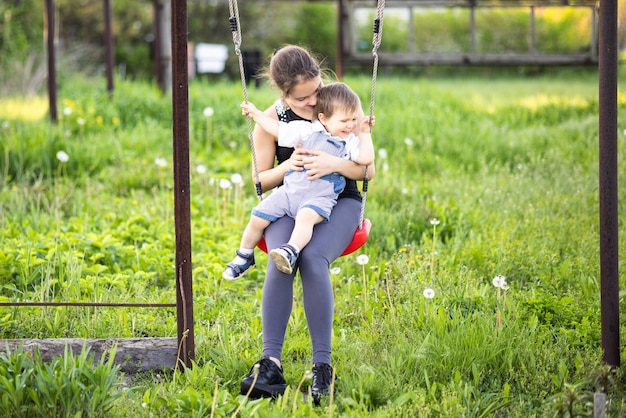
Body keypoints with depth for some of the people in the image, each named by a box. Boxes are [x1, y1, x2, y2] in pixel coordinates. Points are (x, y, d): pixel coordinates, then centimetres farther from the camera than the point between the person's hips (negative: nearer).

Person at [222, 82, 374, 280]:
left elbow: (366, 159, -10)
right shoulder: (307, 131, 8)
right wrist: (255, 113, 15)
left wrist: (364, 134, -5)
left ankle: (292, 251, -51)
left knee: (306, 216, -38)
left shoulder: (350, 143, 5)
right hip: (289, 191, 3)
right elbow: (278, 129, 15)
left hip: (320, 198, -3)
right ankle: (244, 257, 16)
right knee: (258, 218, -4)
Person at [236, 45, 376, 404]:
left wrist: (335, 164, -22)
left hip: (339, 202, -1)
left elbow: (369, 170, 0)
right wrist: (287, 166, -15)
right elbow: (261, 180, 8)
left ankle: (323, 367, -35)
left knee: (313, 257, -35)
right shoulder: (272, 121, -1)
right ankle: (271, 364, -39)